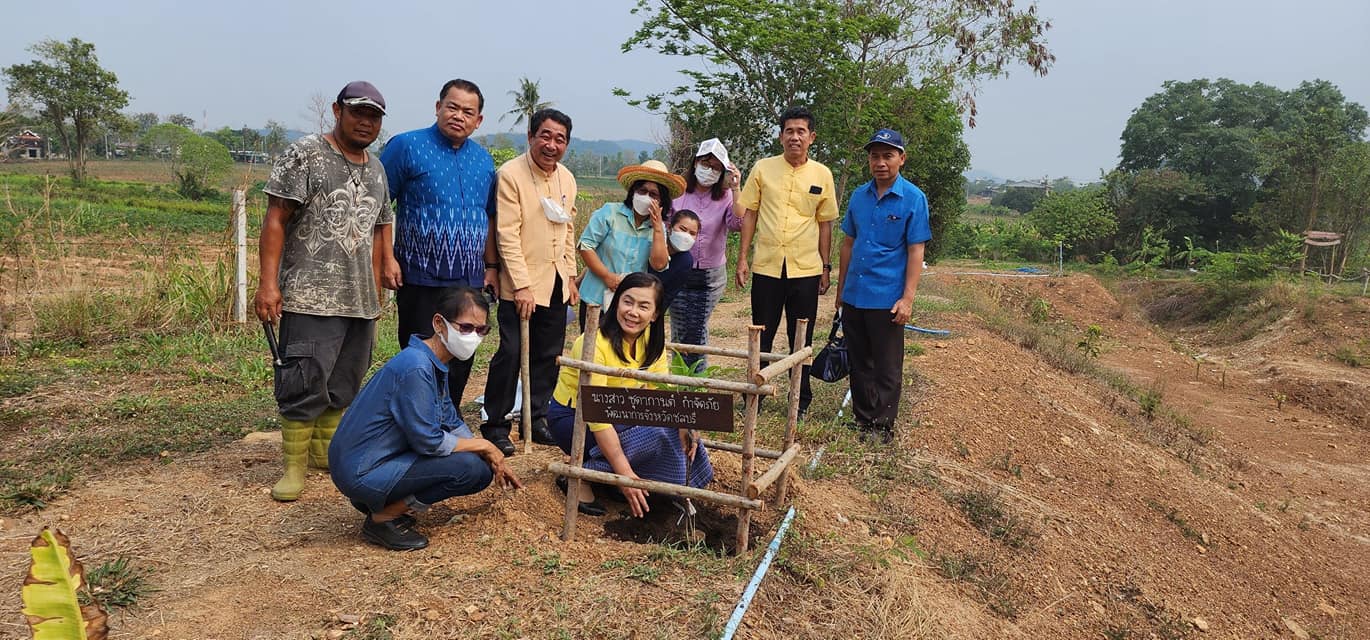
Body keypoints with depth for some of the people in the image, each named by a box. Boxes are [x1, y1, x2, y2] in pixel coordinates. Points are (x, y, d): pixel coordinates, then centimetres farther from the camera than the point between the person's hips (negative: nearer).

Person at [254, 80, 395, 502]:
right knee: (305, 384, -6)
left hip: (361, 302, 7)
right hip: (311, 297, -6)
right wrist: (268, 283, -14)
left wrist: (376, 291, 17)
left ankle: (325, 451, 26)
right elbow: (275, 220, -7)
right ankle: (294, 467, 6)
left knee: (344, 384, 12)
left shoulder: (376, 170, 16)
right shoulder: (305, 155, -3)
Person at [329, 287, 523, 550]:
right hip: (362, 475, -10)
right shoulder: (416, 367, -24)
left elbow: (452, 421, 15)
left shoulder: (437, 363, 6)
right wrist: (484, 446, -10)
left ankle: (383, 502, 11)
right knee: (470, 467, -20)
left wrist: (494, 459, 7)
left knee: (483, 471, 8)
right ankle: (383, 518, -7)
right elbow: (428, 441, -23)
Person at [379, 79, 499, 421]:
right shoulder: (407, 146, -5)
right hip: (422, 279, -5)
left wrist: (491, 265, 14)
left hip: (471, 281, 5)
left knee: (460, 366, 12)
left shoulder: (483, 160, 12)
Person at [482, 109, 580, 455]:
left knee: (548, 355, 11)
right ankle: (495, 426, 11)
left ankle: (536, 418, 26)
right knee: (511, 354, -3)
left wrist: (570, 276, 14)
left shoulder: (567, 179, 9)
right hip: (521, 285, -6)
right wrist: (522, 285, -19)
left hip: (556, 283, 6)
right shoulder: (511, 174, -12)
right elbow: (507, 234, -16)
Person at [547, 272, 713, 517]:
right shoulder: (595, 344, -27)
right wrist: (625, 474, -34)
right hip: (572, 417, -6)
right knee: (655, 435, -28)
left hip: (619, 415, 6)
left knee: (681, 433, -15)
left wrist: (682, 424, -27)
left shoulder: (652, 342, -5)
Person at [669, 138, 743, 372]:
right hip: (679, 272, 0)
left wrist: (735, 189, -22)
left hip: (711, 276, 0)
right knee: (680, 331, 2)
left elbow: (738, 225, -18)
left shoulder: (725, 197, 0)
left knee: (697, 331, 1)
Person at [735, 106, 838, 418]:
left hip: (806, 269, 0)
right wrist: (742, 258, -1)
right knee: (761, 337, 9)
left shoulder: (822, 175, 3)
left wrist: (826, 267, 6)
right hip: (766, 267, 0)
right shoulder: (762, 168, 2)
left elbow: (825, 224, 8)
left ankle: (801, 400, 23)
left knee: (801, 341, 9)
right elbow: (749, 214, 4)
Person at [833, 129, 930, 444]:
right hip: (854, 296, 5)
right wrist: (840, 288, 15)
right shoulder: (859, 196, 7)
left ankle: (882, 427, 15)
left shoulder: (914, 198, -7)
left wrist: (907, 298, -15)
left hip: (887, 299, -5)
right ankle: (863, 420, 26)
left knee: (886, 369, 4)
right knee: (859, 364, 14)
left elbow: (915, 251, -9)